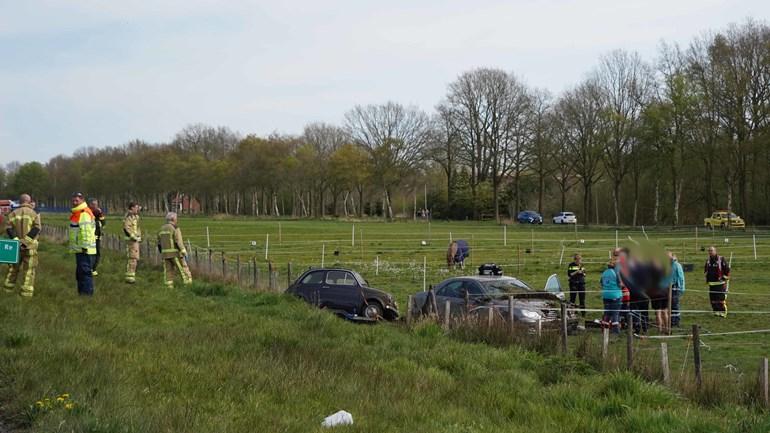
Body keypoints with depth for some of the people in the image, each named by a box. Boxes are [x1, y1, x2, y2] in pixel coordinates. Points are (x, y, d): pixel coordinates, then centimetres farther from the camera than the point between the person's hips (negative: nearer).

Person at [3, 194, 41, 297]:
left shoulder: (13, 214, 6)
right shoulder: (34, 214, -1)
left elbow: (9, 229, -7)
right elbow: (36, 228, -15)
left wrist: (16, 240, -15)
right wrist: (26, 241, -18)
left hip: (15, 246, 3)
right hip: (30, 246, -3)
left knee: (13, 267, 17)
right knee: (29, 269, 2)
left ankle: (8, 288, 23)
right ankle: (27, 291, -1)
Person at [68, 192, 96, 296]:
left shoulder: (84, 213, -16)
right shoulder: (77, 213, 19)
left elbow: (86, 231, -22)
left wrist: (85, 246, -24)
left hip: (83, 248, -11)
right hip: (79, 248, 11)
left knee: (85, 270, -9)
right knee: (79, 271, 16)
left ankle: (87, 291, -8)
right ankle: (81, 291, 22)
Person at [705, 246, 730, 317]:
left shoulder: (721, 259, -7)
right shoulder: (708, 261, 12)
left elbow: (727, 269, -5)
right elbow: (706, 270, 26)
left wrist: (725, 279, -7)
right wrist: (707, 280, 19)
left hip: (720, 283, -6)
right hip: (711, 283, 6)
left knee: (721, 298, -8)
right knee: (713, 298, 6)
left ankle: (723, 312, -2)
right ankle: (716, 311, 15)